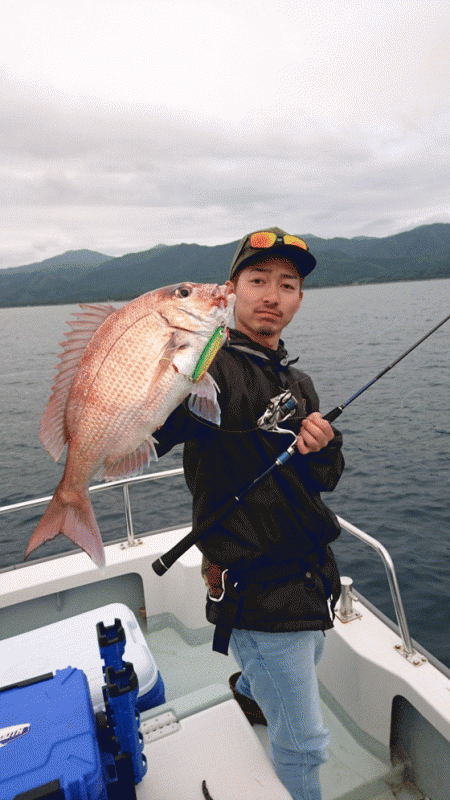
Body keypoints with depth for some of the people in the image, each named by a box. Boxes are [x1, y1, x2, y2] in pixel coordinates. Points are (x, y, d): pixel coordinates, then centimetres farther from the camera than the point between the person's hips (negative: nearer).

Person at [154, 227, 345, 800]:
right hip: (259, 592, -8)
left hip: (311, 576, 9)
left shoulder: (299, 383, 6)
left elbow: (325, 481, 9)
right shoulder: (210, 369, -19)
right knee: (303, 741, 10)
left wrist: (324, 448, -14)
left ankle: (247, 688, 66)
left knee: (302, 677, 35)